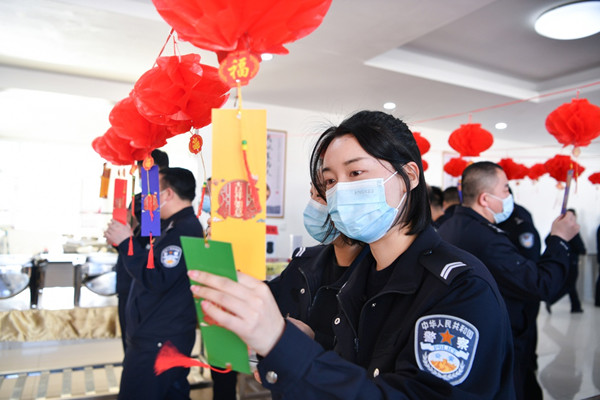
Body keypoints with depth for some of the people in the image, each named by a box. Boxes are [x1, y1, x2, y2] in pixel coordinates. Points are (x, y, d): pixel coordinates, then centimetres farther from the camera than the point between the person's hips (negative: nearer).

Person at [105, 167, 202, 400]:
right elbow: (156, 264, 21)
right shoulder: (178, 226, 14)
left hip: (156, 343, -10)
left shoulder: (185, 228, -20)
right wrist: (122, 240, 11)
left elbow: (157, 280, -26)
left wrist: (126, 242, -20)